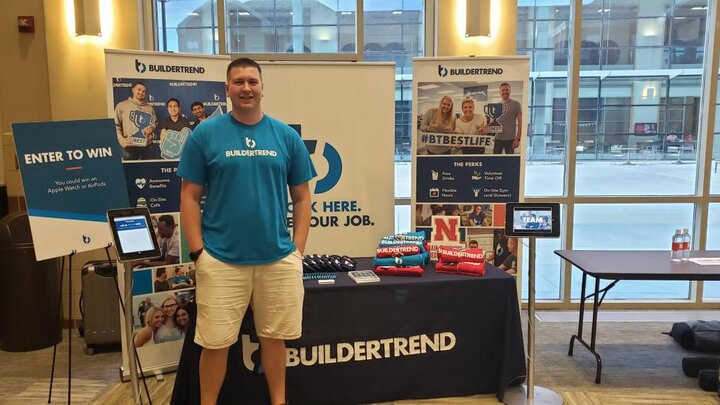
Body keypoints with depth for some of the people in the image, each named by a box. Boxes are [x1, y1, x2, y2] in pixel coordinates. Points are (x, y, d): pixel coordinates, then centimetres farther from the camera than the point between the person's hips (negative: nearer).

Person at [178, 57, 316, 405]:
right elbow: (189, 196, 0)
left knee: (274, 337, 14)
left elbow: (302, 197, 7)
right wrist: (197, 252, -6)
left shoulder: (286, 136, 4)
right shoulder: (205, 134, -1)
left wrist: (297, 249, 0)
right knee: (215, 342, 8)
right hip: (220, 260, -1)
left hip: (278, 259, 2)